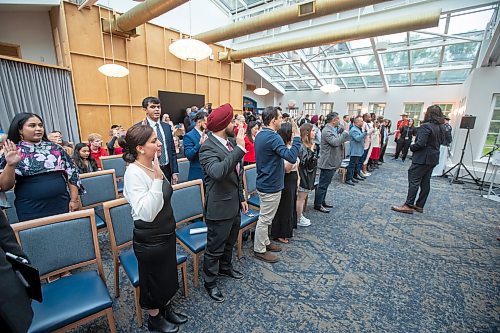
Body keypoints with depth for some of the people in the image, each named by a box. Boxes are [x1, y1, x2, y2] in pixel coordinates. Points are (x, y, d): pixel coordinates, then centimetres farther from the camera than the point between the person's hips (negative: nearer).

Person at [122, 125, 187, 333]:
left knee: (168, 274, 25)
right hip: (149, 240, -7)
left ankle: (166, 309, 51)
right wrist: (157, 179, -36)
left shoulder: (153, 165, -2)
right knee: (153, 280, 18)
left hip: (166, 233, 7)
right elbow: (146, 213, -34)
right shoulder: (133, 173, -26)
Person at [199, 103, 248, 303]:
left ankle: (225, 268, 54)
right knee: (215, 249, 14)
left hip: (234, 205, 8)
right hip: (219, 208, -8)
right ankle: (210, 282, 39)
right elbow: (217, 172, -42)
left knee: (229, 243, 28)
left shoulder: (231, 141, 1)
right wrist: (239, 149, -39)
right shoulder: (208, 148, -22)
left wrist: (242, 197, 14)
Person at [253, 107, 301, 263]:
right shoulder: (273, 137, -23)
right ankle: (259, 250, 22)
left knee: (265, 217, 22)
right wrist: (296, 137, -23)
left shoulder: (260, 135, 7)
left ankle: (265, 242, 38)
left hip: (264, 182, 10)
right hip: (271, 185, -10)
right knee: (265, 219, 5)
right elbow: (291, 157, -30)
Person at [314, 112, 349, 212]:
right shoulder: (327, 131, -19)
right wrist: (345, 132, -20)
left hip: (331, 162, 10)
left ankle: (322, 201, 31)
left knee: (325, 184, 18)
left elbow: (339, 140, 18)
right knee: (323, 184, -1)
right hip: (327, 162, -10)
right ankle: (317, 204, 10)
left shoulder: (333, 129, 11)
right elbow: (335, 142, -30)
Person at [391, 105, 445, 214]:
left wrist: (411, 147, -8)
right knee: (425, 182, 12)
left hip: (423, 158, -9)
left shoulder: (426, 126, -18)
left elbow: (420, 143, -24)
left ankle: (408, 205, -1)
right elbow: (441, 141, 21)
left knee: (414, 181, -4)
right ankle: (420, 205, 20)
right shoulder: (441, 127, 9)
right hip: (433, 158, 9)